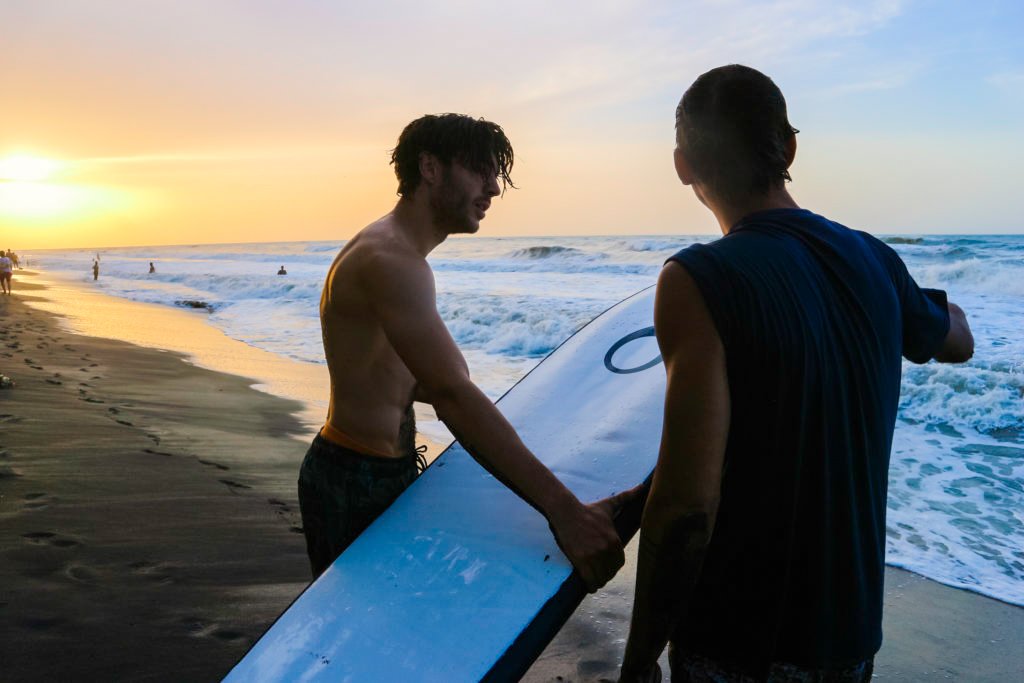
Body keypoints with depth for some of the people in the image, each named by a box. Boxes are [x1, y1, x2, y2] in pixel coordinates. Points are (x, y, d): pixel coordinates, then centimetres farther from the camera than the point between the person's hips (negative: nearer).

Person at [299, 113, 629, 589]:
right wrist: (564, 511, -41)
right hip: (357, 483, -10)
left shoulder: (389, 251, 11)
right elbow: (453, 393, -36)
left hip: (383, 472, 10)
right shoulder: (391, 259, -24)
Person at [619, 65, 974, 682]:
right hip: (853, 633, 6)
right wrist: (939, 301, 41)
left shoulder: (697, 282, -22)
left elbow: (688, 505, -28)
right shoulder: (874, 260, -3)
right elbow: (957, 341, 20)